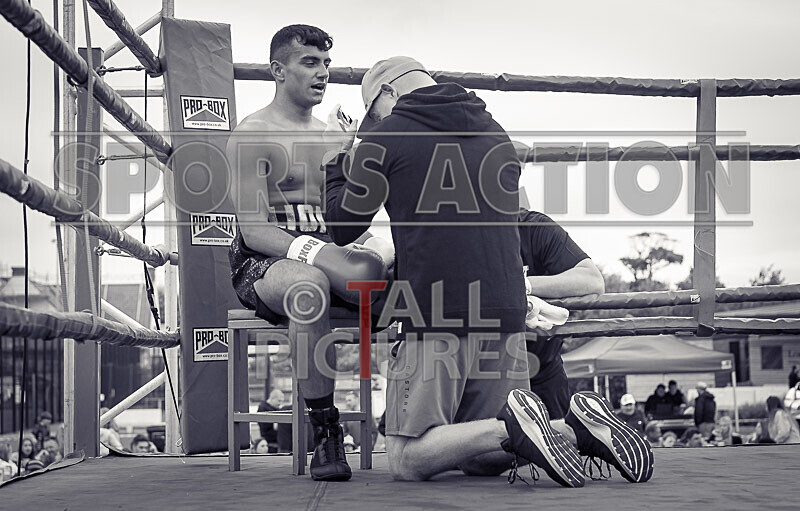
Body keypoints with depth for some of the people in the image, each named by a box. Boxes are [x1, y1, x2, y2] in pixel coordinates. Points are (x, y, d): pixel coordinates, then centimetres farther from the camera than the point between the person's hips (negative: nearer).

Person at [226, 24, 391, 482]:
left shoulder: (331, 135, 22)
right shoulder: (253, 135, 0)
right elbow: (254, 229, -10)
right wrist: (314, 250, -27)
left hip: (326, 256, 6)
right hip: (264, 262, -6)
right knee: (309, 285, -42)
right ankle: (326, 434, -36)